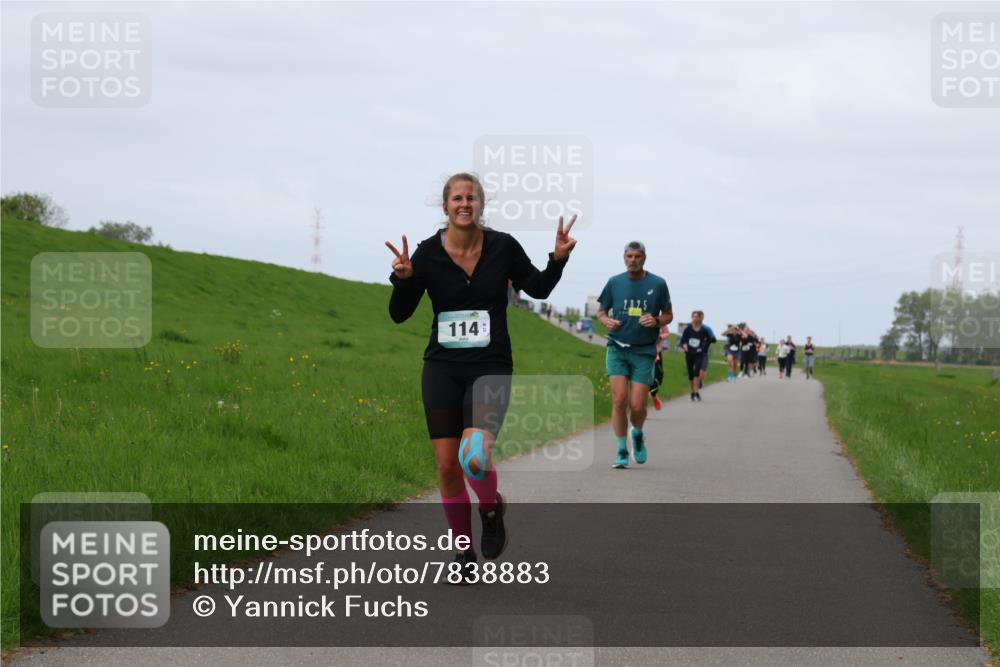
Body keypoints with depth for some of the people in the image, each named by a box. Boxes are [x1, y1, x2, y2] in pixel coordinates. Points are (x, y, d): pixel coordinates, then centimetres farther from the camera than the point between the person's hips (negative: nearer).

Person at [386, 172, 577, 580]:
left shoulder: (503, 247, -4)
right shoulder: (428, 253, -4)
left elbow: (538, 289, 12)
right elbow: (399, 315, -1)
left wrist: (558, 259, -5)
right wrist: (403, 278, -18)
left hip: (490, 366, -2)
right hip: (442, 367, 2)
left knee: (474, 458, -23)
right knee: (447, 465, 0)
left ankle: (492, 508, 11)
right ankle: (465, 551, 20)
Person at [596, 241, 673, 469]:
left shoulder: (658, 284, 3)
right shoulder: (614, 283, 6)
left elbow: (668, 315, 11)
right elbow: (601, 311, 16)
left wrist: (656, 320, -11)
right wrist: (606, 320, -7)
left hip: (644, 352, -1)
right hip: (617, 349, 1)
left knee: (637, 406, -5)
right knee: (619, 400, -12)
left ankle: (637, 434, 29)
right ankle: (622, 451, 0)